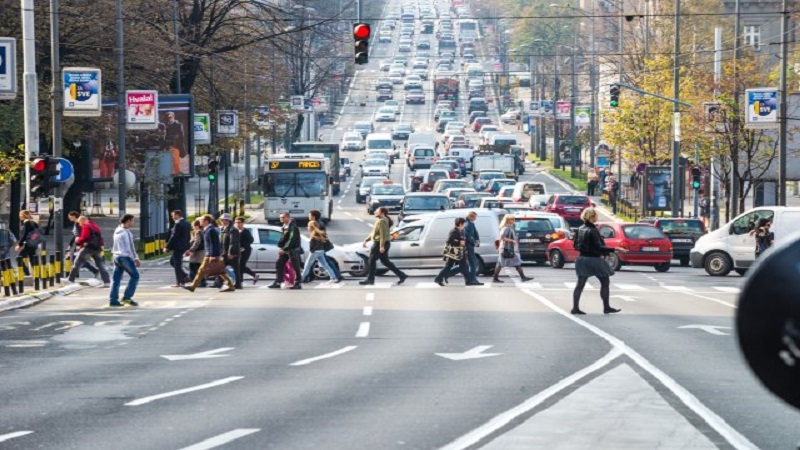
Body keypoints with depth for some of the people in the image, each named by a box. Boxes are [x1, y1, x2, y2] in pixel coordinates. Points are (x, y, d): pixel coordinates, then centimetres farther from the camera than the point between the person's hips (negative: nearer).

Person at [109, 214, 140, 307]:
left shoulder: (117, 231, 12)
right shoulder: (126, 232, -15)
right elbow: (130, 247, -16)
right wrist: (136, 259, -9)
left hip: (116, 257, 9)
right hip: (125, 257, -9)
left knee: (116, 279, 8)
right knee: (135, 276, 1)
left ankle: (113, 300, 4)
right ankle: (127, 297, -3)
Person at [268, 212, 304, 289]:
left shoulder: (292, 227, -16)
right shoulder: (284, 227, 13)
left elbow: (291, 240, -22)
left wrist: (284, 249, -21)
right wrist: (280, 247, 6)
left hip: (292, 250, -9)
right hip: (284, 250, 9)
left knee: (296, 267, -2)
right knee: (279, 265, 5)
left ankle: (298, 284, 3)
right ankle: (277, 282, 7)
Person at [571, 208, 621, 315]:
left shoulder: (580, 229, 5)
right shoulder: (593, 231, -18)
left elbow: (576, 246, 12)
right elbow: (599, 247, -21)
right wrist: (614, 250, -23)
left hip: (582, 258, 7)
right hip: (594, 259, -7)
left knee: (580, 284, 6)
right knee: (605, 282, 6)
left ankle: (575, 308, 1)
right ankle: (606, 307, 10)